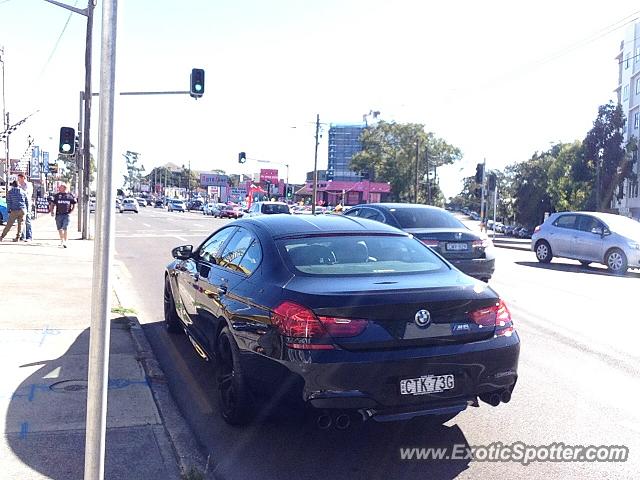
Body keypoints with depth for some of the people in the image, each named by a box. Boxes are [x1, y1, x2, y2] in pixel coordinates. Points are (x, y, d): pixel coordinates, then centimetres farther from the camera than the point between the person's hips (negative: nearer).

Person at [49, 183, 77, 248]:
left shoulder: (70, 195, 4)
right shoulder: (57, 195, 7)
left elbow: (74, 205, 12)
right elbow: (52, 204, 12)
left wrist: (71, 211, 1)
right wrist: (52, 211, 0)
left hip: (66, 214, -3)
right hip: (58, 214, 3)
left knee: (65, 228, -12)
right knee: (59, 228, 9)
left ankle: (65, 242, -9)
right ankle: (62, 240, 26)